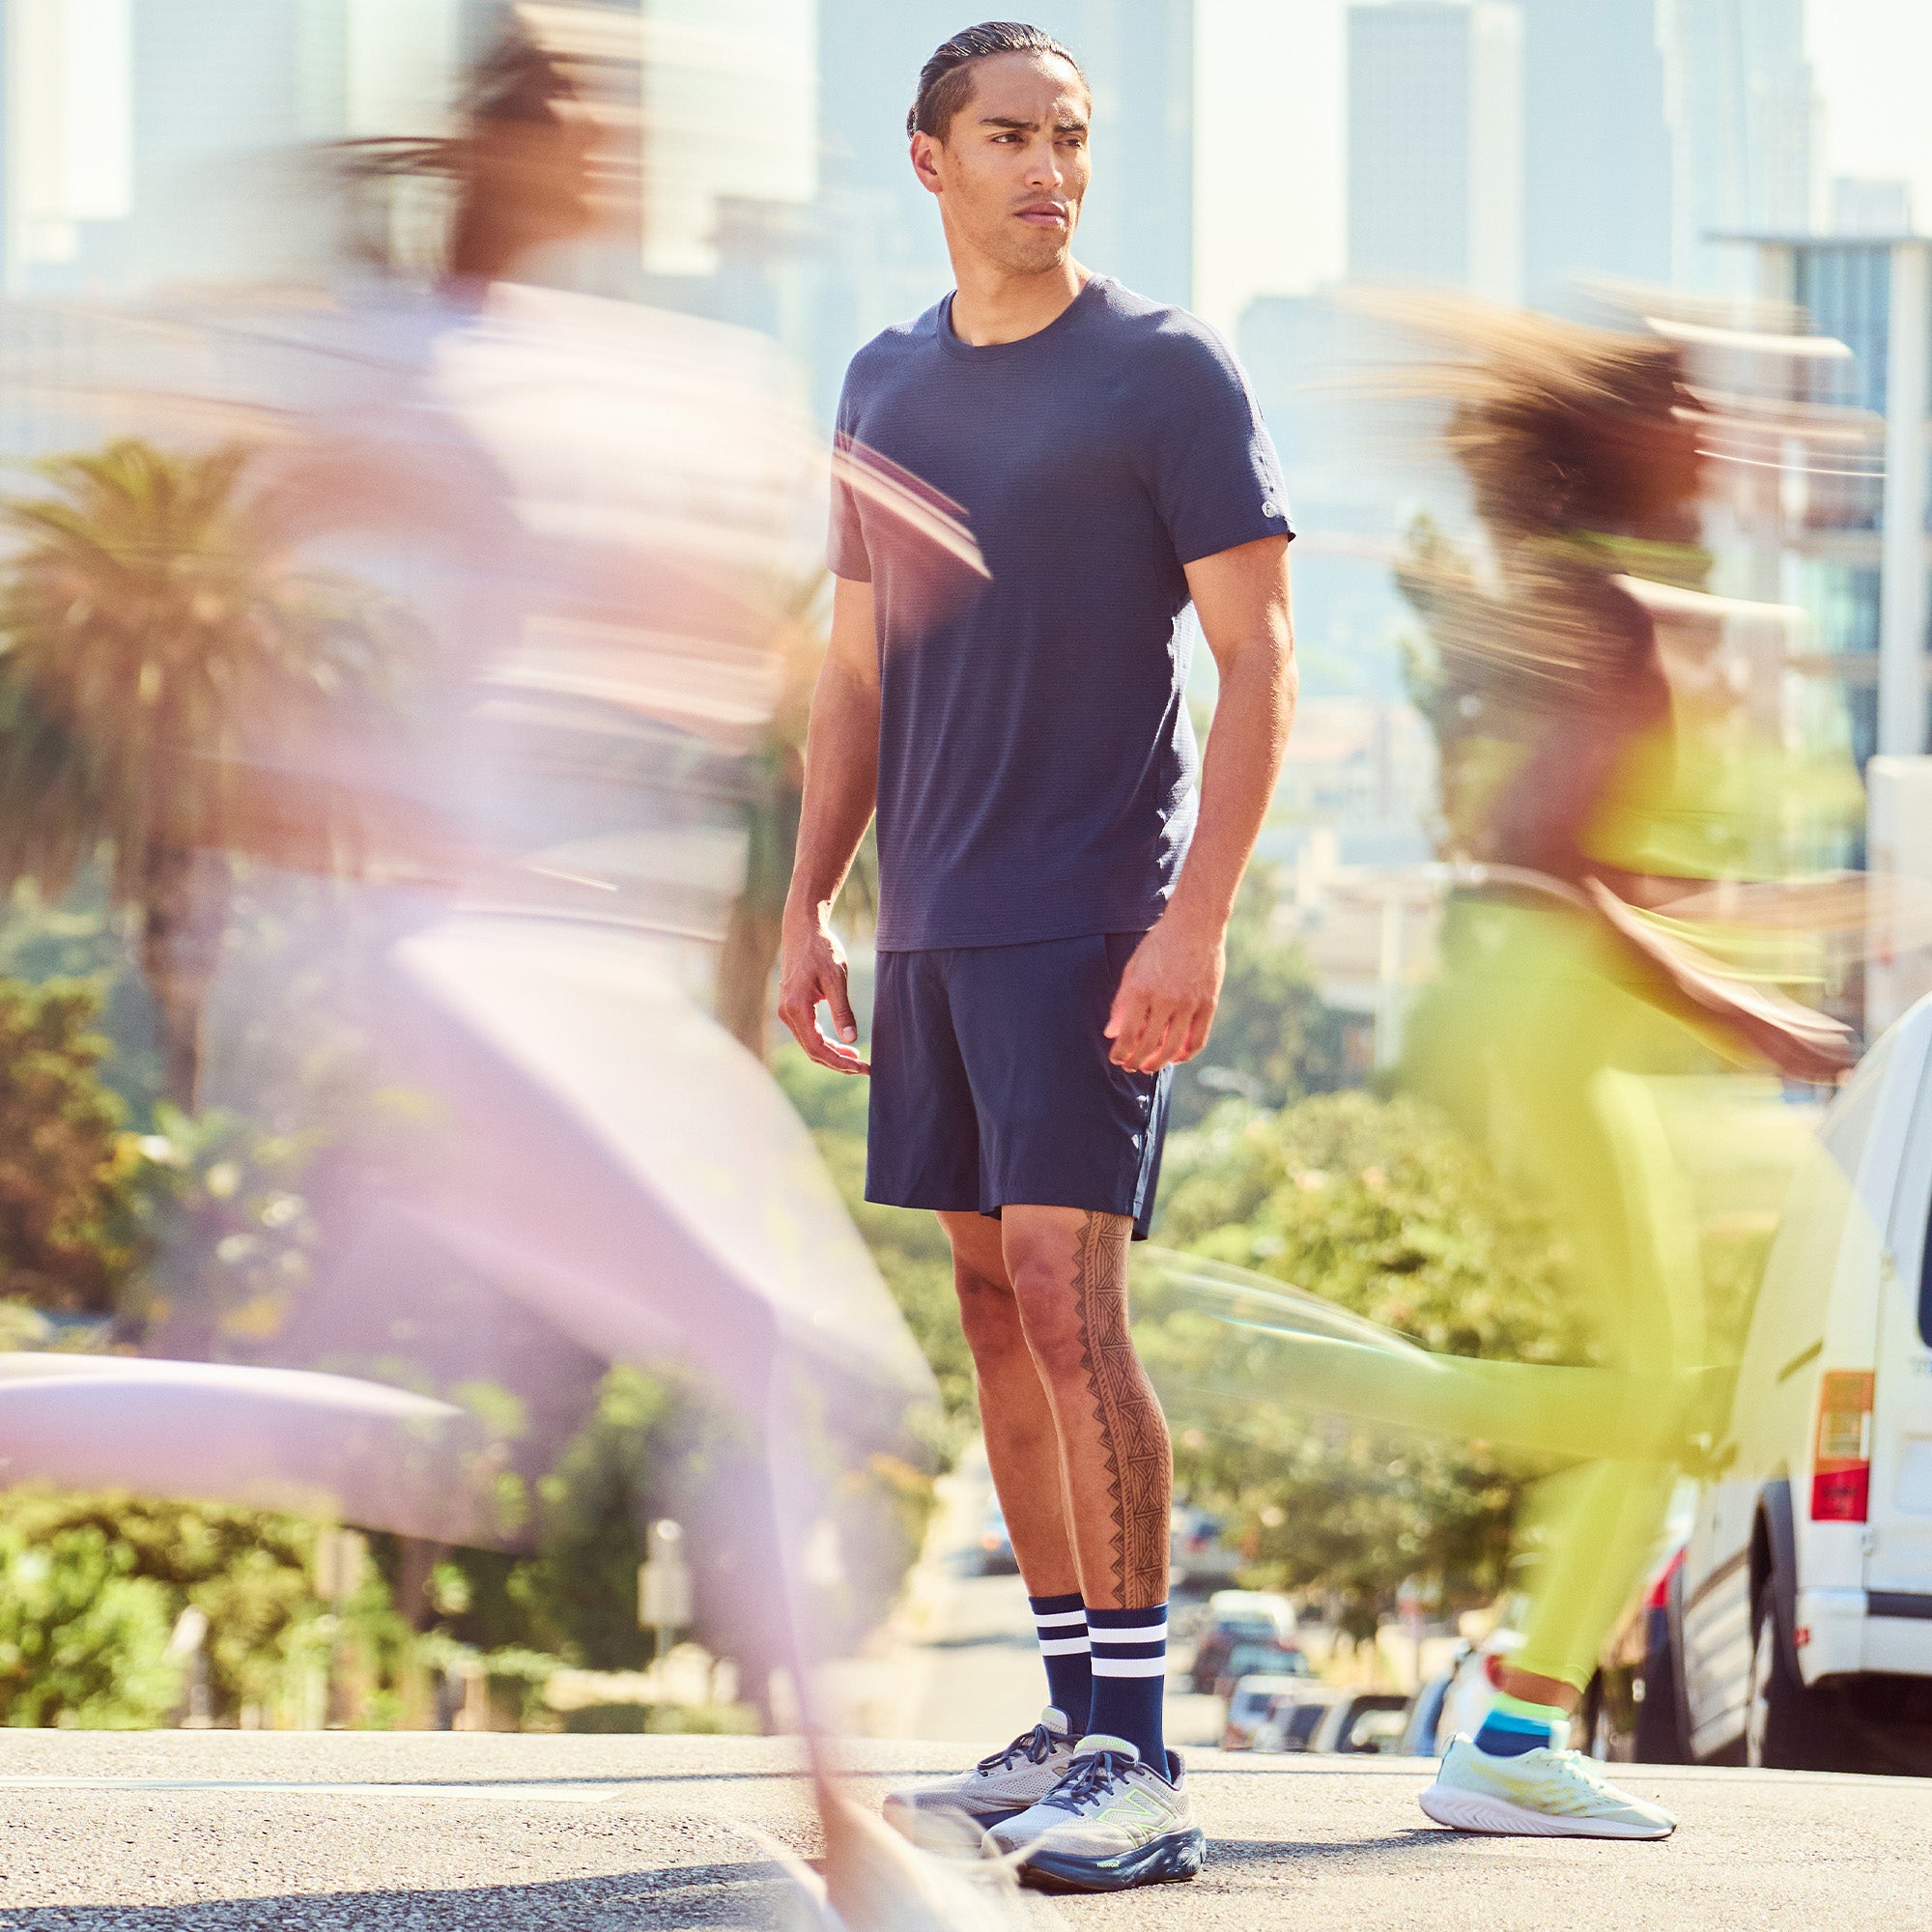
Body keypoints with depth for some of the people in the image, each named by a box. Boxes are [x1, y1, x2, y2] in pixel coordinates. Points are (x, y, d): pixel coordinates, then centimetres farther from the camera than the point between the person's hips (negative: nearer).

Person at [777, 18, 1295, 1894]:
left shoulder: (1165, 374, -5)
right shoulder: (885, 386, 13)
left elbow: (1256, 661, -8)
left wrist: (1196, 920, -16)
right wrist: (810, 902, 13)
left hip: (1090, 924, -7)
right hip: (932, 928, 7)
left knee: (1065, 1295, -14)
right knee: (993, 1308, 8)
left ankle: (1140, 1759, -12)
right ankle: (1072, 1720, 15)